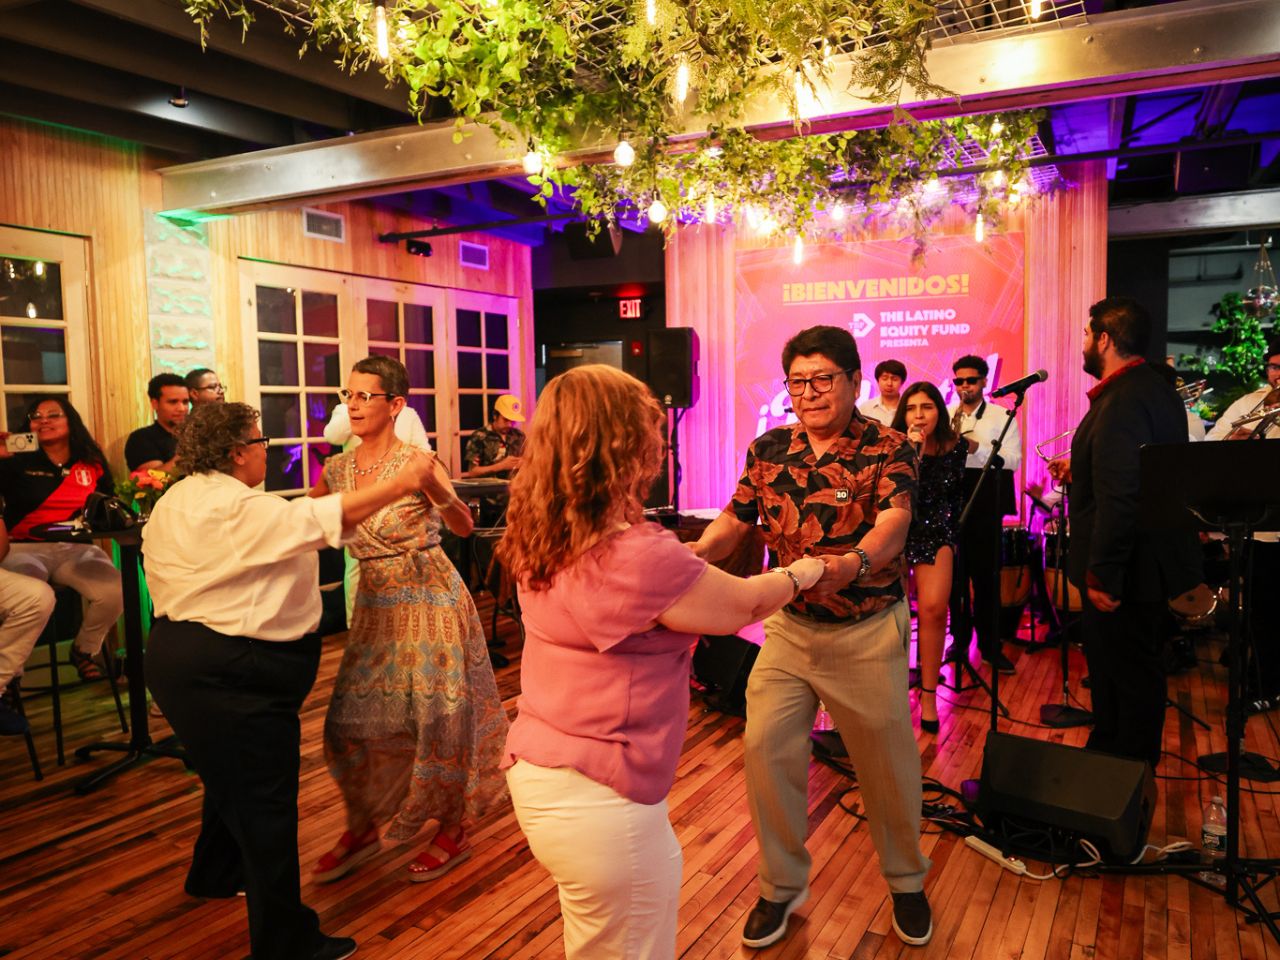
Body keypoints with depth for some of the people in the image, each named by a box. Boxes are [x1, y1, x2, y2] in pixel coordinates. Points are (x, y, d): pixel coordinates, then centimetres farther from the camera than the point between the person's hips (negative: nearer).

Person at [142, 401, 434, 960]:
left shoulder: (174, 501, 11)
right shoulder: (240, 510, -22)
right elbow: (331, 517, -25)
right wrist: (399, 483, -16)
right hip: (231, 673, -11)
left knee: (231, 777, 29)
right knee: (265, 801, -2)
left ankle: (213, 876, 50)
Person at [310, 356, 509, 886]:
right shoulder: (337, 469, 3)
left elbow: (463, 526, -29)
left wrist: (437, 491, -47)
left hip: (431, 601, -5)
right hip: (375, 605, 6)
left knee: (438, 715, 2)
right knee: (353, 717, 8)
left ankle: (452, 832, 22)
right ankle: (363, 828, 29)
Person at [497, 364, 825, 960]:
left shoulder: (539, 542, -3)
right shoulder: (640, 556, -27)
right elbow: (743, 604, -9)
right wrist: (803, 573, 9)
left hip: (534, 771, 8)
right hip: (597, 801, -8)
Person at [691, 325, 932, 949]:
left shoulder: (887, 449, -10)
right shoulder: (768, 449, 2)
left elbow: (895, 519, -26)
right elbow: (734, 521, 2)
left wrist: (855, 561, -48)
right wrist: (698, 550, -21)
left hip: (868, 632, -3)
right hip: (788, 626, 3)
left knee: (888, 762, 11)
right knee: (765, 749, -1)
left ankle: (907, 883, 38)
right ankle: (782, 886, 24)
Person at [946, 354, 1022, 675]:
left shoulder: (1001, 416, 5)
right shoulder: (943, 416, 13)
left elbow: (1012, 459, -7)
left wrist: (976, 447, -18)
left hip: (985, 501, -2)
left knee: (985, 575, 0)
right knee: (953, 574, 7)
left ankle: (990, 645, 9)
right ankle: (959, 639, 19)